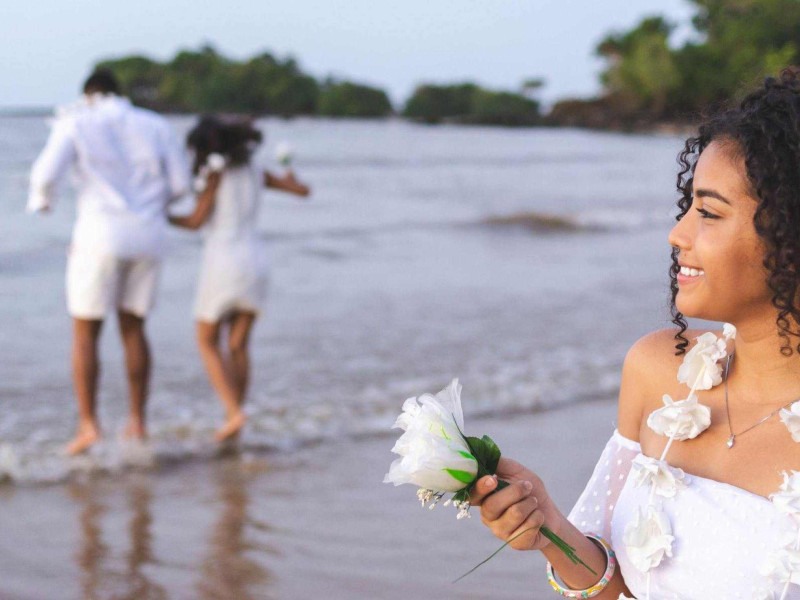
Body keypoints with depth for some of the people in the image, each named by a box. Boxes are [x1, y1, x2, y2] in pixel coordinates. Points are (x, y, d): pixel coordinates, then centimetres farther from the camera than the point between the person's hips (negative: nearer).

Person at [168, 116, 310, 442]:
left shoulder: (216, 171, -7)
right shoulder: (255, 172, 9)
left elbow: (196, 221, -13)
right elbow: (303, 191, 16)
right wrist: (290, 179, 39)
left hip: (221, 265, -5)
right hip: (253, 263, 5)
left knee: (208, 343, 10)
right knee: (238, 346, 12)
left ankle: (233, 412, -5)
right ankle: (233, 421, 9)